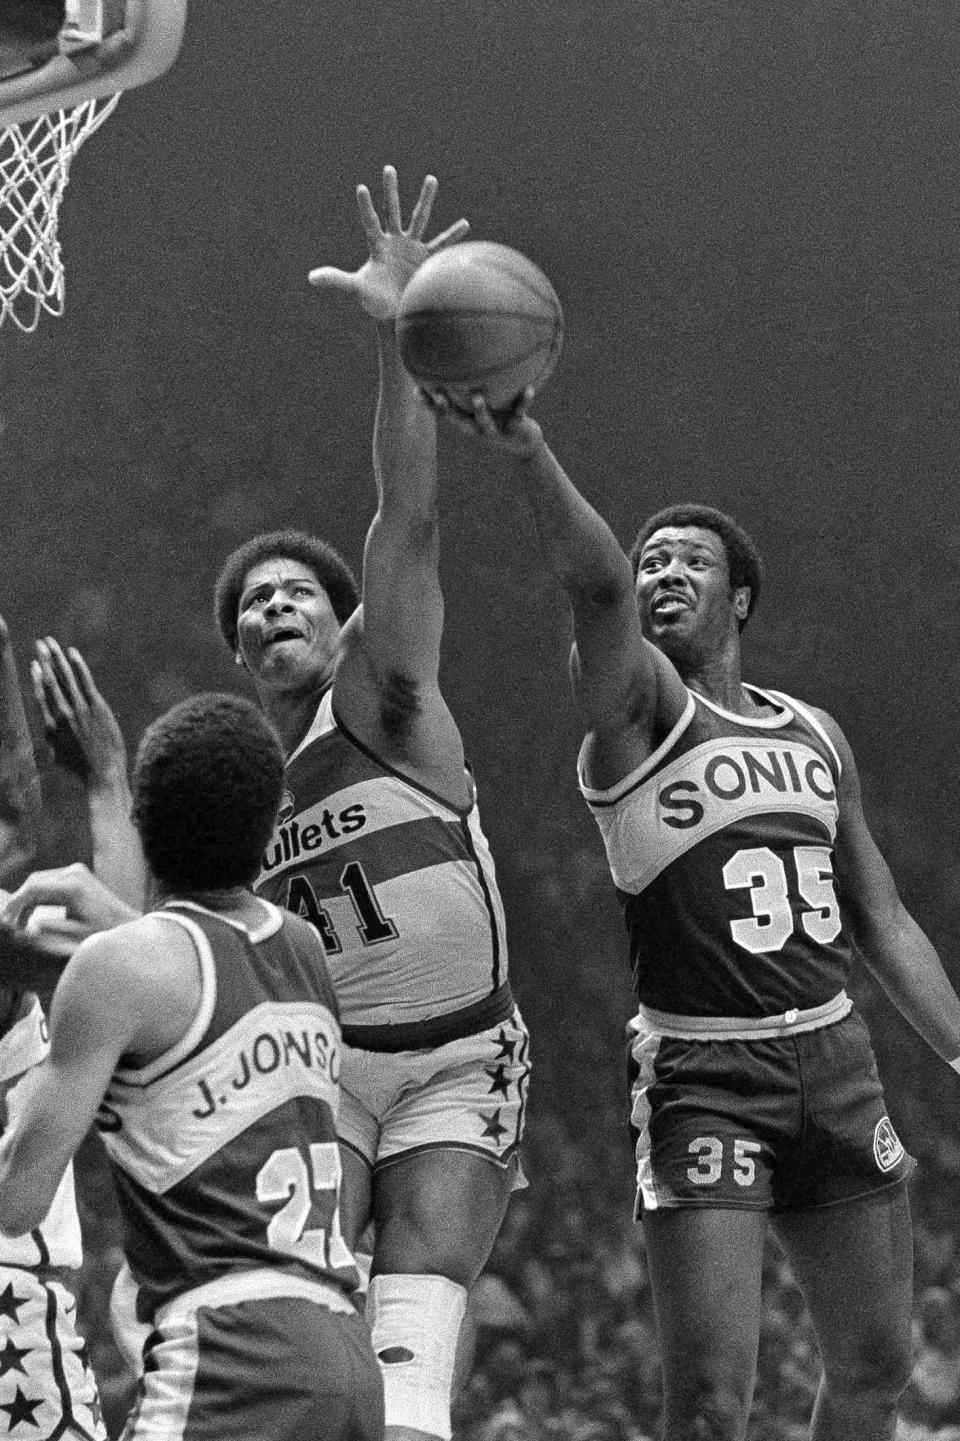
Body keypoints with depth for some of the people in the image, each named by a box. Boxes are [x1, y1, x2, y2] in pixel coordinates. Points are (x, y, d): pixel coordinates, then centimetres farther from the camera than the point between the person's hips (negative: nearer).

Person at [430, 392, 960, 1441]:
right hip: (701, 1074, -6)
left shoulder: (814, 736, 15)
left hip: (833, 1062, 6)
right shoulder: (635, 705, -3)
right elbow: (594, 583, -25)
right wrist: (528, 455, -43)